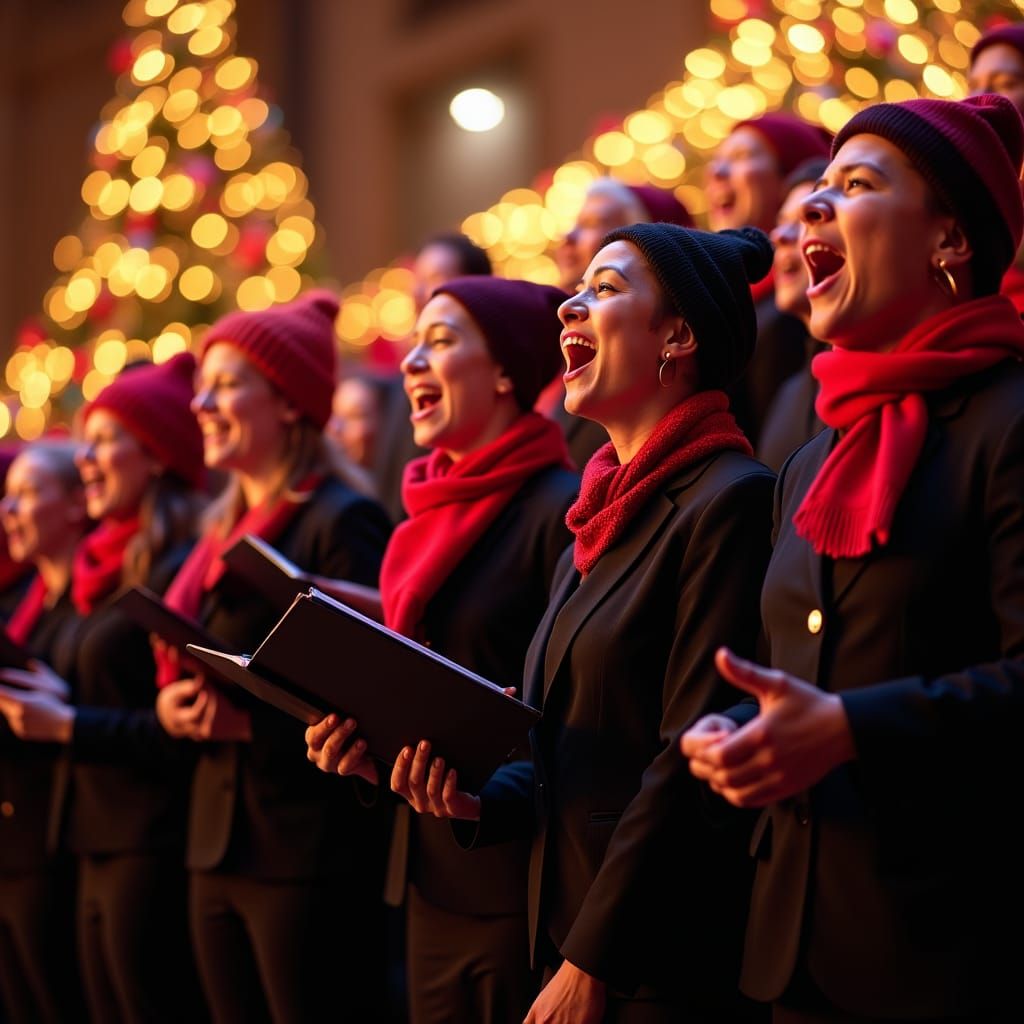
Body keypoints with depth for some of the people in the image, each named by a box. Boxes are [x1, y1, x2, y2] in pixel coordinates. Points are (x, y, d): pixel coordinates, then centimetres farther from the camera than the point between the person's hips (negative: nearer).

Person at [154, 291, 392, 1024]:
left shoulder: (343, 522, -9)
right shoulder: (222, 531, 17)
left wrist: (251, 720, -22)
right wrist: (172, 705, 1)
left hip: (309, 855, -8)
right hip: (219, 846, 8)